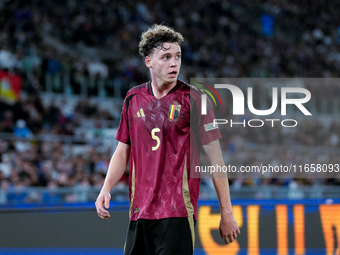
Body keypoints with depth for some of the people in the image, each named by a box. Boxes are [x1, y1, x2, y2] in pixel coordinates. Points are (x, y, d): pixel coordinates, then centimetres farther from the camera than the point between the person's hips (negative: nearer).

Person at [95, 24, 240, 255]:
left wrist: (226, 213, -6)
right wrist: (106, 189, 1)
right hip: (140, 210, 5)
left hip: (177, 212, -5)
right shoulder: (134, 98, 9)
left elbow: (215, 158, -4)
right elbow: (123, 151, 17)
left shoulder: (193, 99, -5)